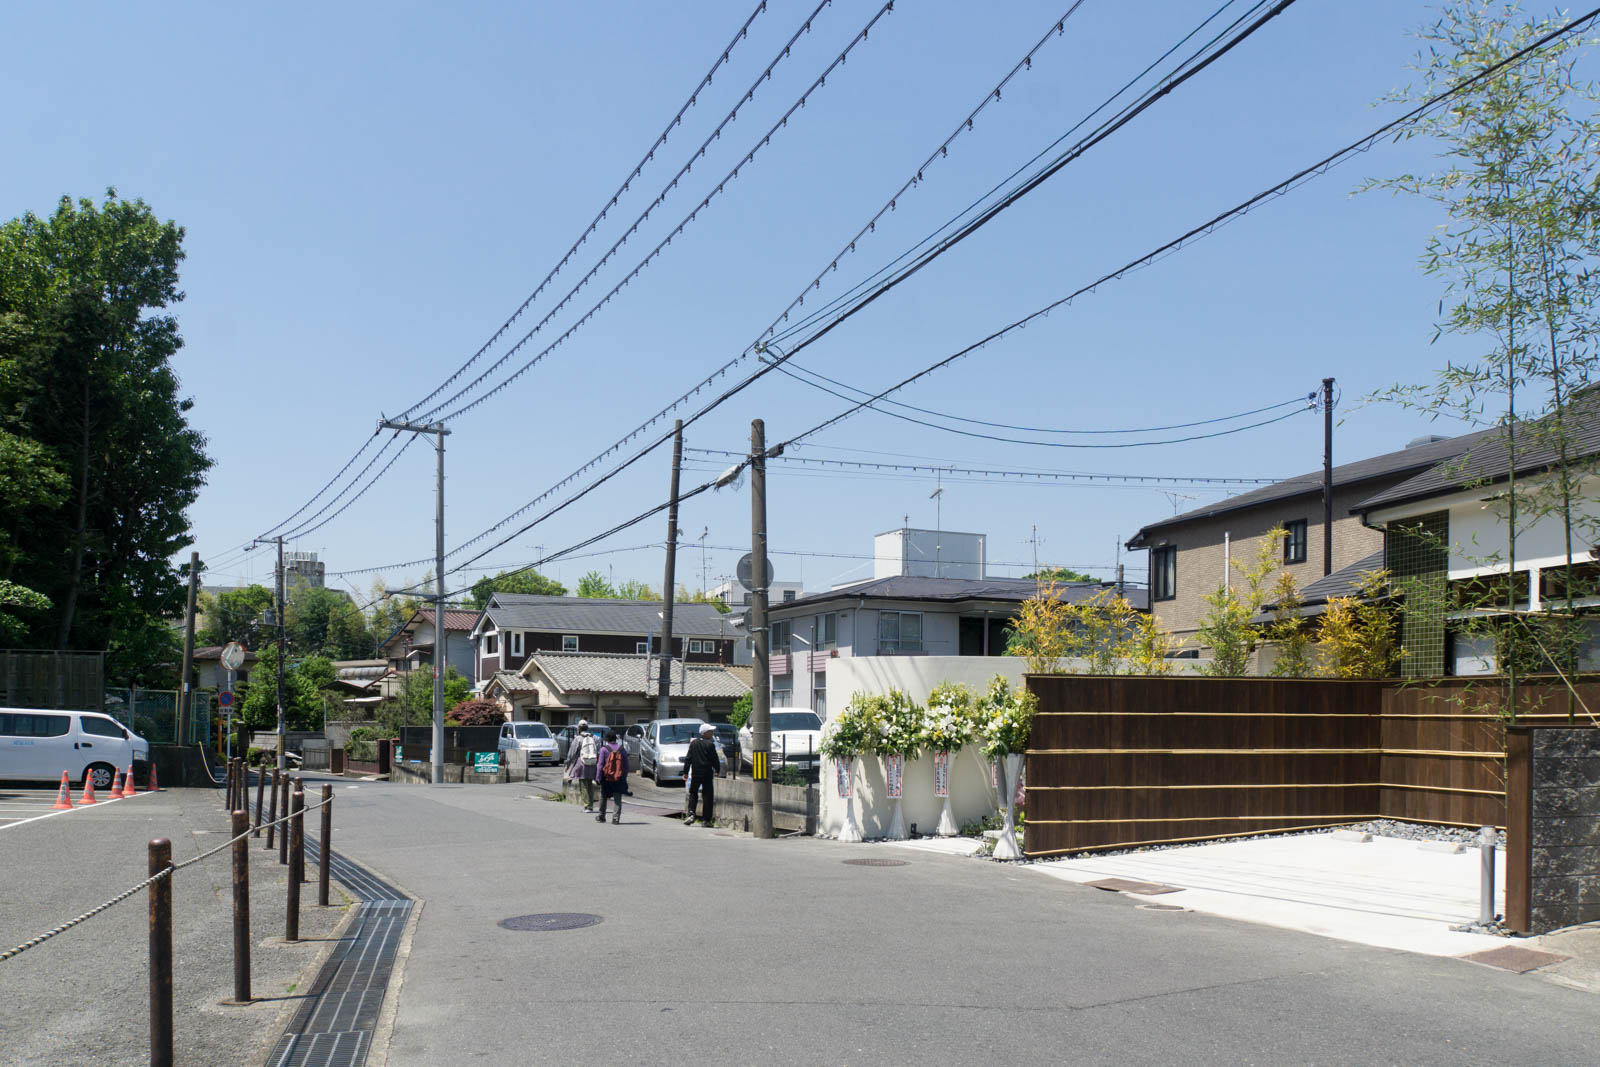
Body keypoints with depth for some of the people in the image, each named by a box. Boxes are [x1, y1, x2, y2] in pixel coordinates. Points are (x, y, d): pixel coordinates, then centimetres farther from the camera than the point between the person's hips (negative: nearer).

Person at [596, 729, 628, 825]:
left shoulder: (604, 749, -8)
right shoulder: (622, 750, 1)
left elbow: (600, 764, -9)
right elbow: (626, 766, 4)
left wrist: (599, 778, -4)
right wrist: (624, 778, 11)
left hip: (606, 777, -1)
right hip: (619, 779, 1)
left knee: (603, 797, 16)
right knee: (618, 799, 4)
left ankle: (601, 816, 28)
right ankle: (616, 818, -5)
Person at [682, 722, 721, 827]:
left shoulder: (693, 743, 3)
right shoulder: (710, 744, -10)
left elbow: (688, 758, 5)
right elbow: (715, 759, -6)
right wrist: (717, 770, 10)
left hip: (695, 773, 3)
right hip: (707, 774, -3)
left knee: (693, 793, 16)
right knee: (707, 796, 3)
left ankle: (690, 813, -3)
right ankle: (706, 820, 3)